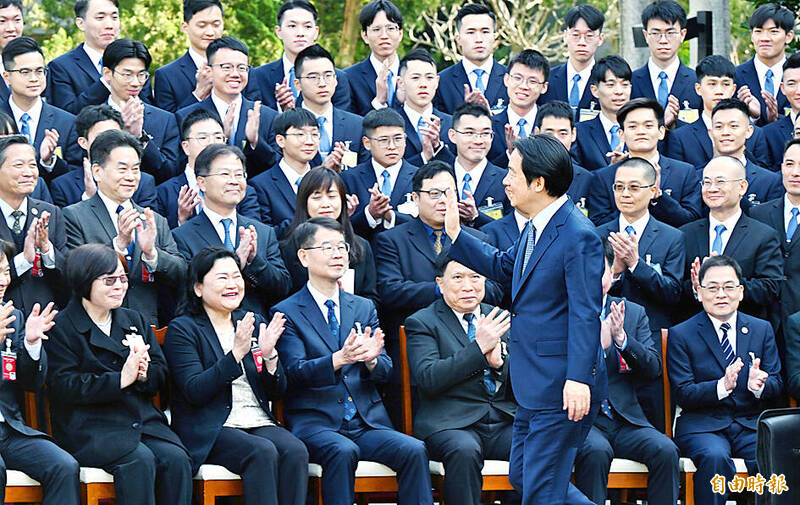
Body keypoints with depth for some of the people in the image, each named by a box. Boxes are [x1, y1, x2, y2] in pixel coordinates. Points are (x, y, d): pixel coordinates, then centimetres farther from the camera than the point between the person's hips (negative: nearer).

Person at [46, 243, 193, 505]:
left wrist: (144, 374, -8)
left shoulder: (135, 321, 20)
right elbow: (65, 386, -11)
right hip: (90, 427, -5)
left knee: (176, 458, -23)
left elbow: (161, 374, 17)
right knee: (140, 460, -31)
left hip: (143, 419, 5)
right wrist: (121, 379, -20)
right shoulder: (60, 328, 0)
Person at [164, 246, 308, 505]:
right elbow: (194, 392, -12)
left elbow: (277, 393, 14)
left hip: (259, 423, 5)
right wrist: (236, 353, -19)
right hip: (210, 430, -5)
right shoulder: (182, 329, 2)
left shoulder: (255, 322, 17)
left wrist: (269, 355, -6)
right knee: (262, 452, -32)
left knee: (295, 451, -27)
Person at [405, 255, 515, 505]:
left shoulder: (502, 319, 19)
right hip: (451, 424, -4)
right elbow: (428, 379, -11)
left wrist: (499, 362, -7)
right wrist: (479, 348, -14)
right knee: (464, 451, -37)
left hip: (504, 423, 4)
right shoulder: (422, 323, 5)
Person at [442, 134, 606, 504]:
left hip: (563, 388, -10)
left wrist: (579, 379, -26)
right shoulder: (535, 226, 10)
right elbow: (504, 268, 27)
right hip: (534, 385, 10)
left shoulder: (578, 237, -19)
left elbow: (585, 314, -22)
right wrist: (456, 235, 21)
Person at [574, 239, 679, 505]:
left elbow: (653, 369, 5)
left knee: (665, 450, -24)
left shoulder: (634, 313, 14)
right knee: (596, 452, -35)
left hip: (626, 420, 3)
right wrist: (599, 345, -20)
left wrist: (622, 338, -12)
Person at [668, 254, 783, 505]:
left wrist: (760, 385, -14)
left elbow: (777, 385, 11)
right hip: (703, 426, -2)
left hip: (752, 425, 2)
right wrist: (722, 386, -22)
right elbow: (682, 394, -4)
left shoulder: (762, 329, 14)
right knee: (715, 457, -35)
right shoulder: (681, 335, 4)